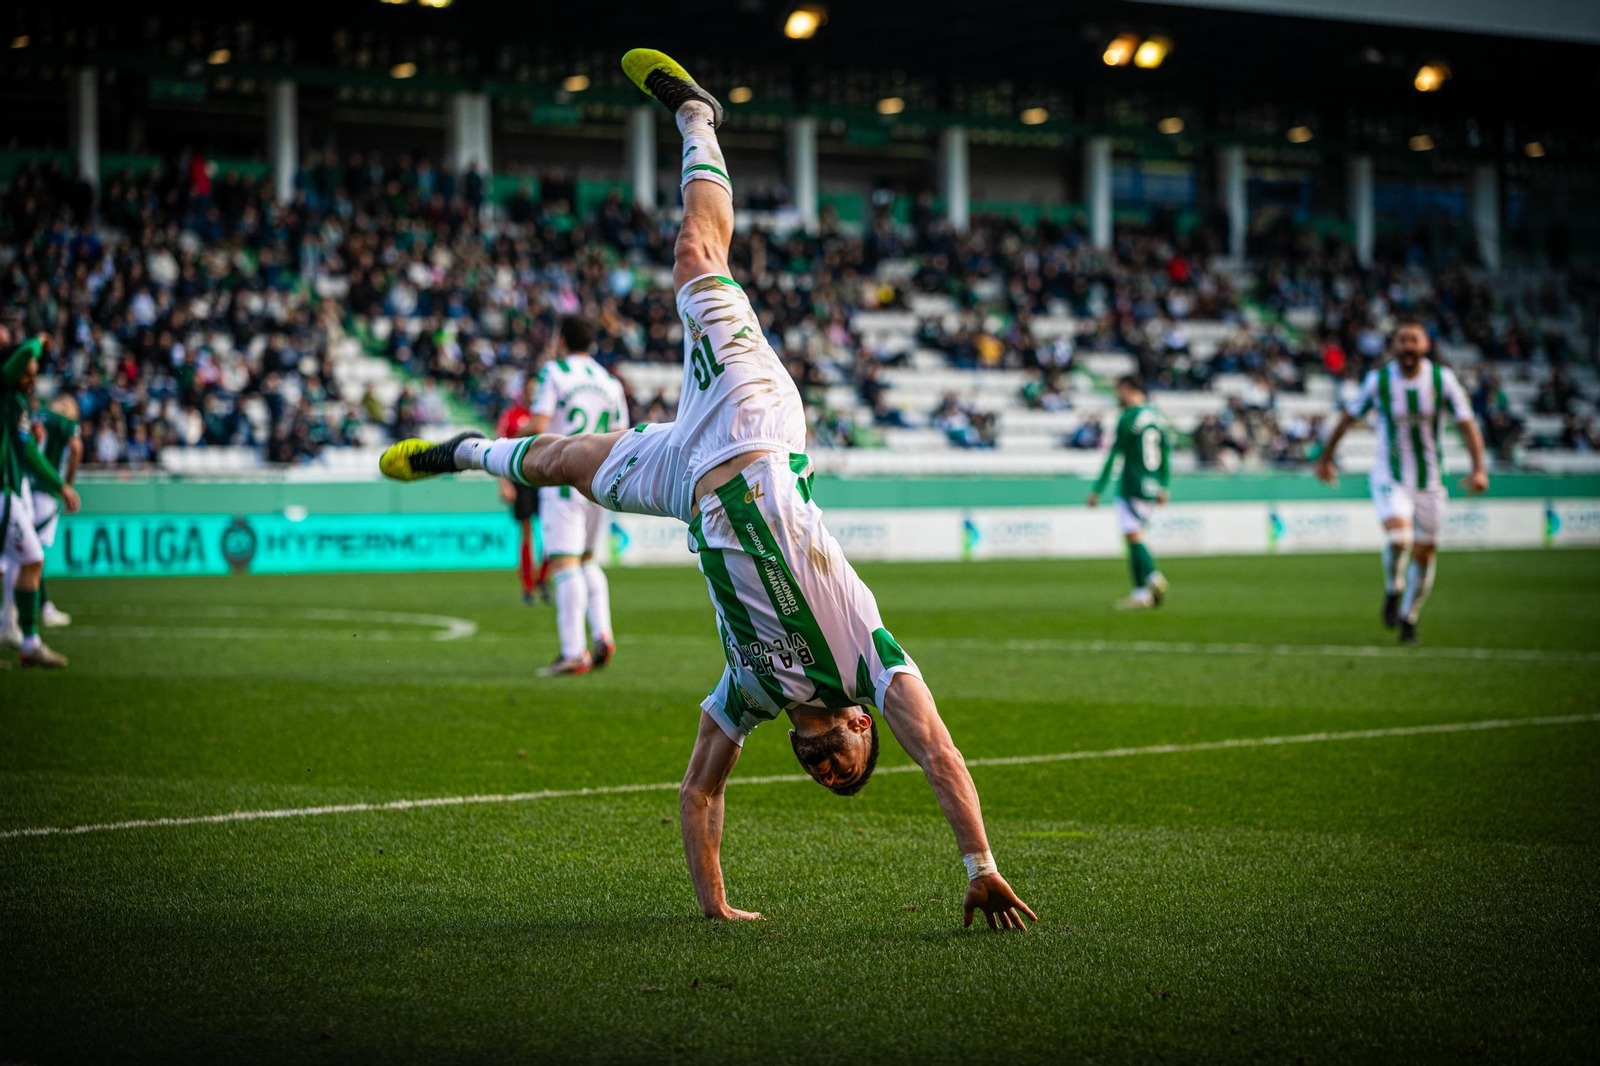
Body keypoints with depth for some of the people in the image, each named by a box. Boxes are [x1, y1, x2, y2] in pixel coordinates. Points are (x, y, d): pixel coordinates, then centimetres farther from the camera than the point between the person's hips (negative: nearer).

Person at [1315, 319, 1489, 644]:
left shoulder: (1442, 379, -8)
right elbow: (1348, 417, 5)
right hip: (1389, 477, -2)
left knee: (1424, 553, 7)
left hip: (1429, 481, 2)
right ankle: (1393, 590, 5)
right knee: (1398, 536, -26)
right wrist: (1326, 457, 14)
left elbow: (1467, 423, -8)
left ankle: (1408, 618, 29)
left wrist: (1479, 468, -21)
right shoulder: (1378, 380, -9)